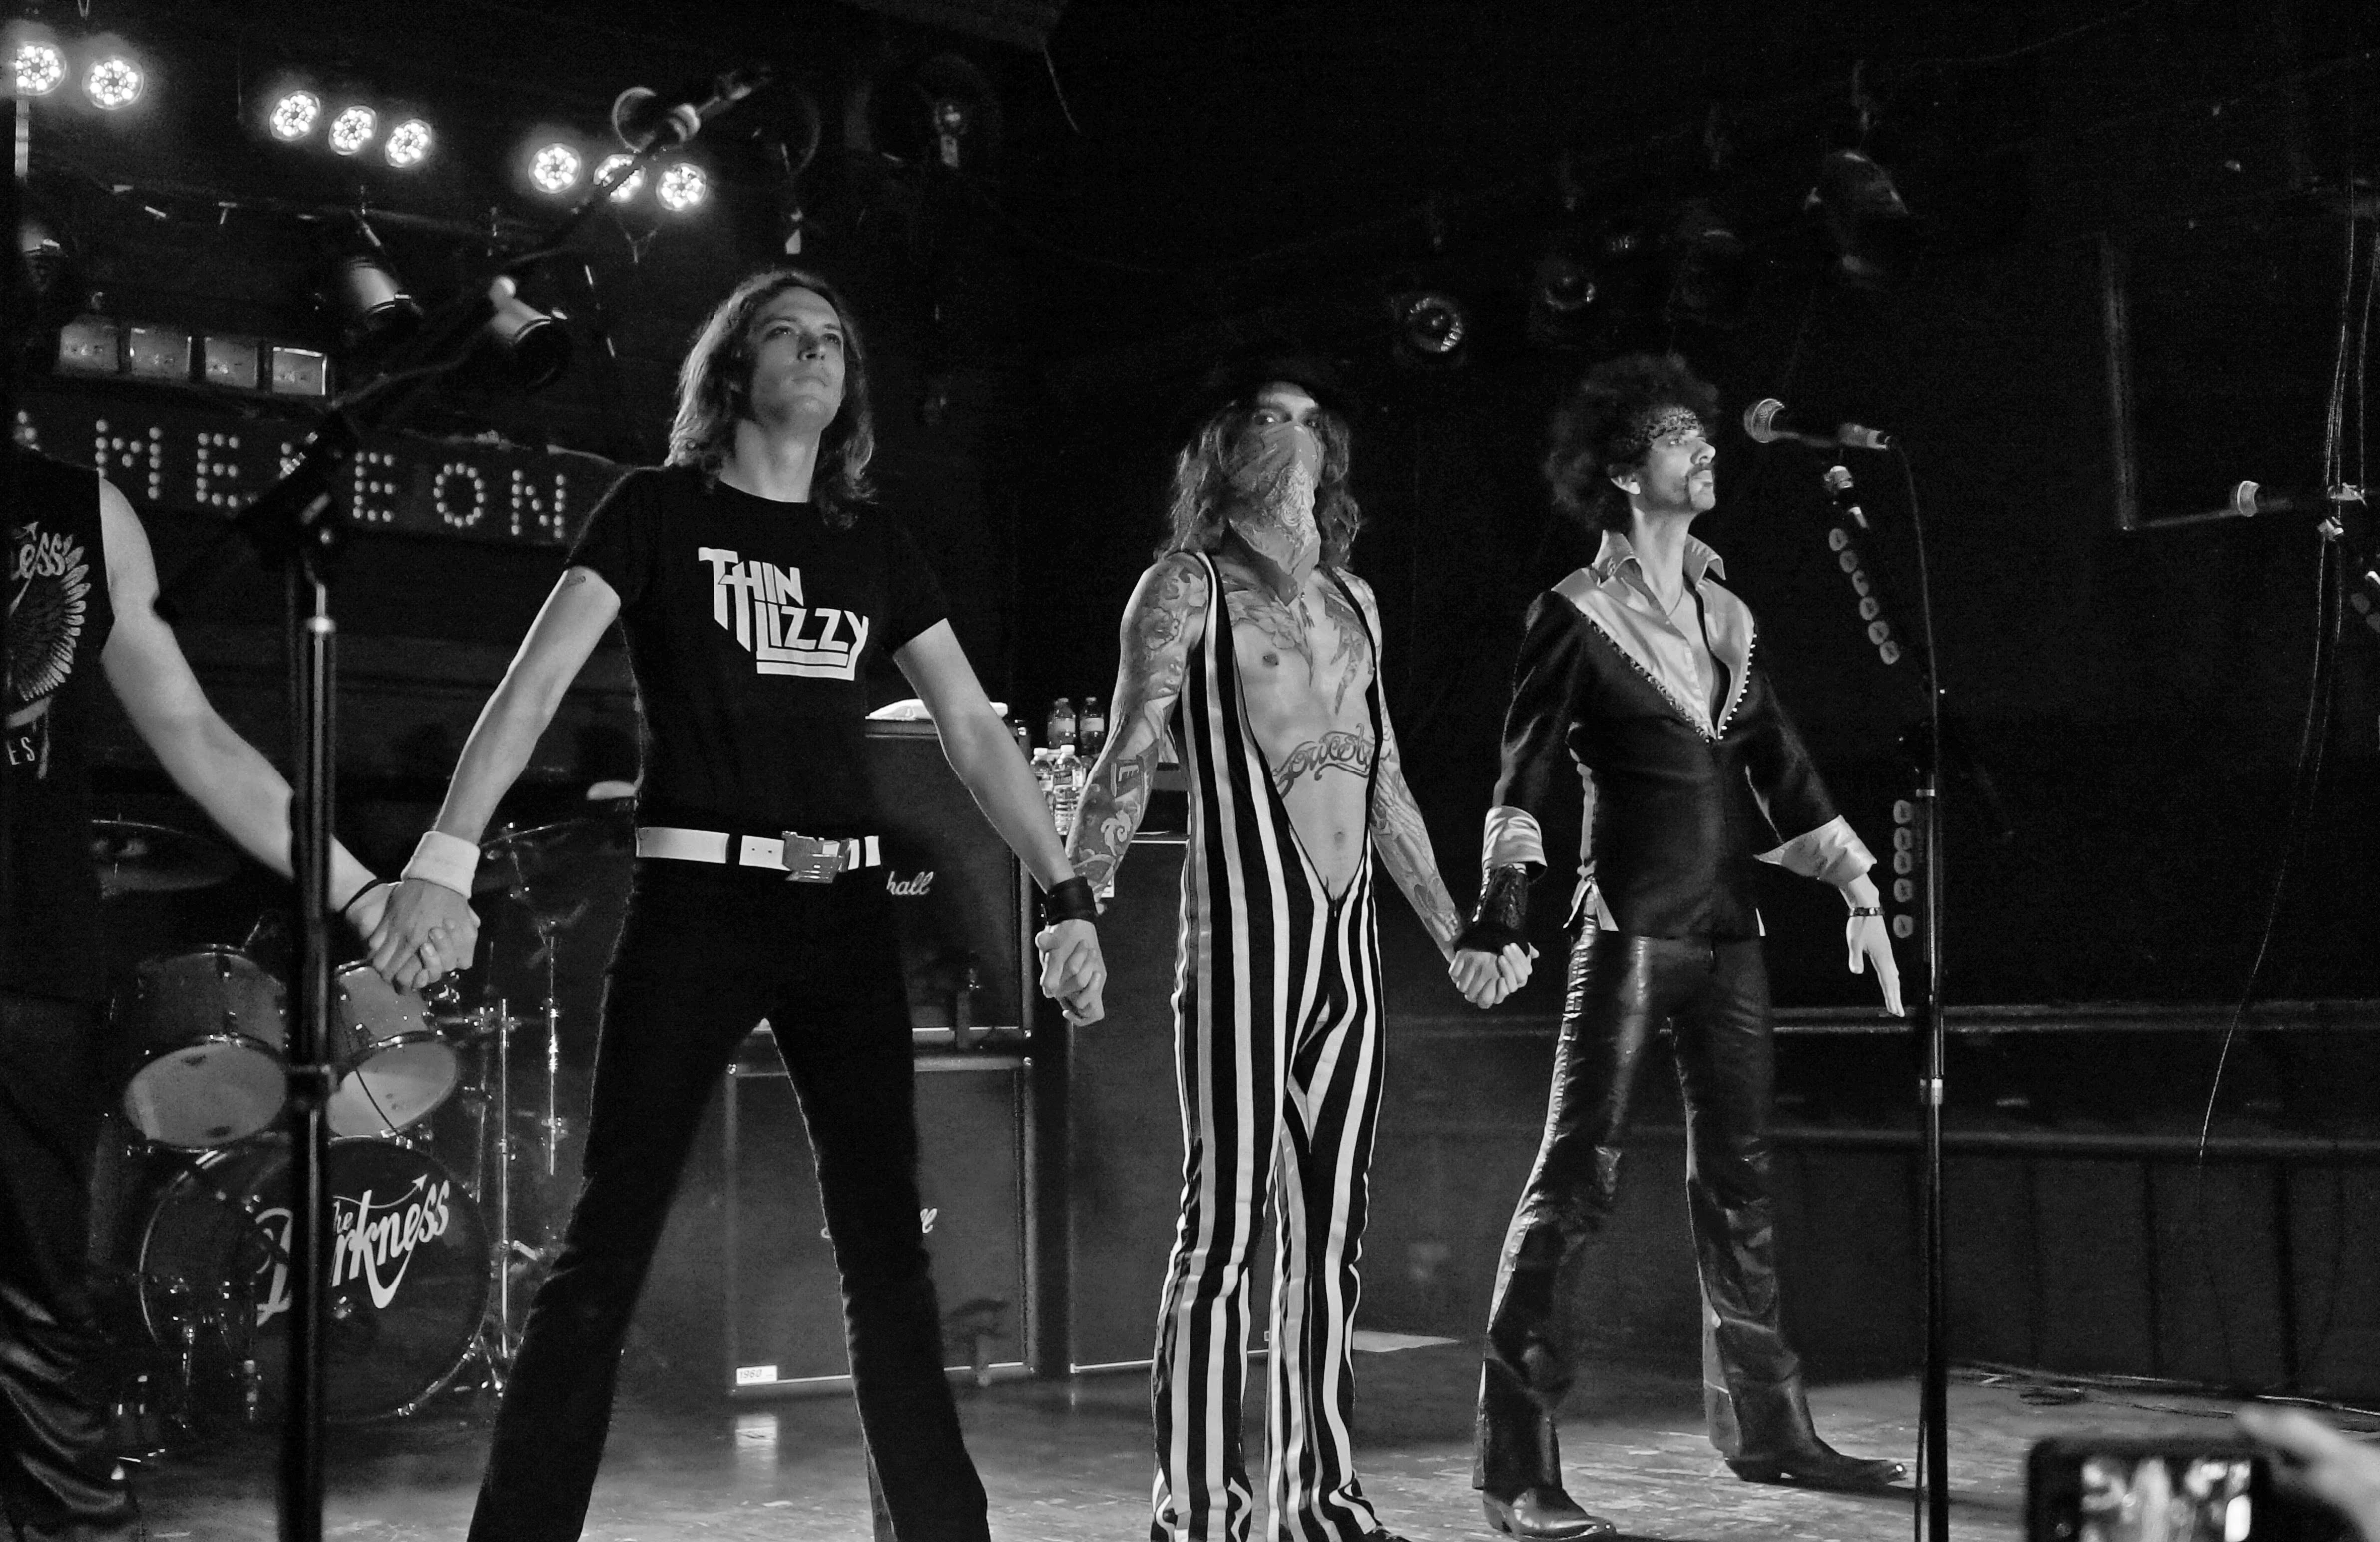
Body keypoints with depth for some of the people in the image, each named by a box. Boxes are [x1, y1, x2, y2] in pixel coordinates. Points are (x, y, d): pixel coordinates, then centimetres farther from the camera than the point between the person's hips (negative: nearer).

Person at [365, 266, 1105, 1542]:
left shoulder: (873, 544, 14)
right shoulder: (661, 509, 2)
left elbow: (974, 732, 11)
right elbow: (537, 679, -9)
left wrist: (1065, 896, 3)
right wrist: (444, 861, -21)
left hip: (845, 911, 4)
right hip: (695, 902, -4)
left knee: (887, 1246, 7)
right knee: (607, 1245, -5)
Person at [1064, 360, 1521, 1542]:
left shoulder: (1351, 596, 19)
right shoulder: (1188, 585, 1)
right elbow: (1125, 765, -7)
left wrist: (1453, 929, 23)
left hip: (1348, 946, 6)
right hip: (1242, 943, -6)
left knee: (1331, 1235, 8)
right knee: (1222, 1226, -6)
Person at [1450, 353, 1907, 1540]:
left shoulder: (1726, 613, 16)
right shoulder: (1577, 614, -3)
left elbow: (1778, 762, 17)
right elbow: (1527, 767, -10)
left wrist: (1856, 889, 12)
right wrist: (1500, 904, -23)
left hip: (1727, 929, 7)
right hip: (1628, 928, -7)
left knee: (1738, 1177, 12)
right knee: (1575, 1180, -9)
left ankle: (1763, 1427, 25)